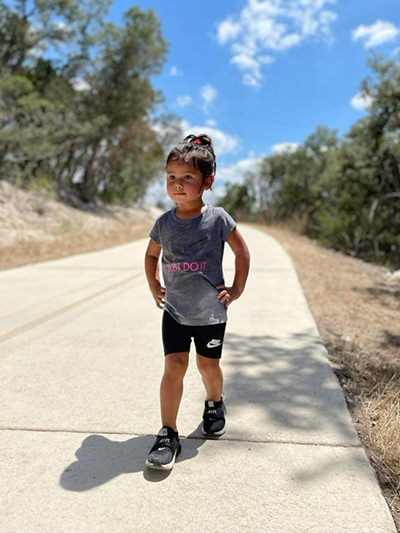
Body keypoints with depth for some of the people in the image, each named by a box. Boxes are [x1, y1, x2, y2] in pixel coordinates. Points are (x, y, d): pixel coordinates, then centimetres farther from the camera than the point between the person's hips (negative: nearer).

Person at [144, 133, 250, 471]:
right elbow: (151, 254, 15)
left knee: (208, 365, 13)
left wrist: (237, 290, -2)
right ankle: (168, 435, 6)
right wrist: (154, 287, 5)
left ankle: (215, 404, 45)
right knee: (174, 366, -4)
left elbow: (242, 252, 0)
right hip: (174, 312, 2)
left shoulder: (217, 218, -11)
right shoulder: (164, 223, -3)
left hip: (211, 312, -1)